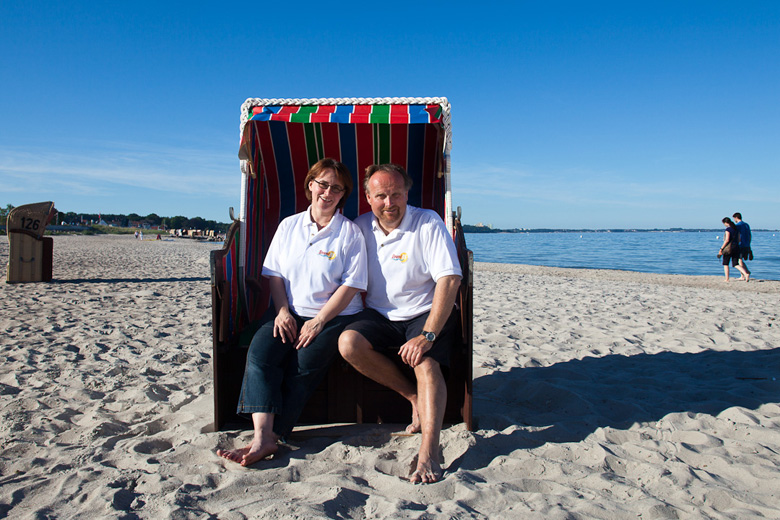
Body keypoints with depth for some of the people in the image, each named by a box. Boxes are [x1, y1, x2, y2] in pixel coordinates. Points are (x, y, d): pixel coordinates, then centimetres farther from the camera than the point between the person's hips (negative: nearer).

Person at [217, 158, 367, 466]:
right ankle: (262, 437, -31)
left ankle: (273, 435, -18)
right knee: (259, 351, -24)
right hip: (292, 314, 3)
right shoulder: (289, 226, 13)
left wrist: (319, 321, -15)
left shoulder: (350, 232, 0)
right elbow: (274, 273, 12)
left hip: (336, 316, -3)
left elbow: (350, 285, -7)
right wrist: (282, 311, -5)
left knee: (304, 363, -28)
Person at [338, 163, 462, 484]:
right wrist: (364, 319, -5)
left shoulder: (428, 223, -10)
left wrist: (427, 335, -26)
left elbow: (450, 279, -18)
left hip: (425, 313, -4)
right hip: (380, 316, 4)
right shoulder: (361, 227, 4)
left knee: (426, 363, -30)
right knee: (348, 343, -23)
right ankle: (413, 396, -5)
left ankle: (428, 455, -30)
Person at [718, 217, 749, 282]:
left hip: (729, 248, -7)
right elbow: (739, 240, 13)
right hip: (736, 247, 7)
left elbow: (727, 240, -17)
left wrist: (721, 248, -14)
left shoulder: (728, 229, -11)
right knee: (735, 264, 7)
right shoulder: (736, 229, 12)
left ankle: (727, 279, 6)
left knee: (725, 264, 7)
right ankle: (746, 274, -14)